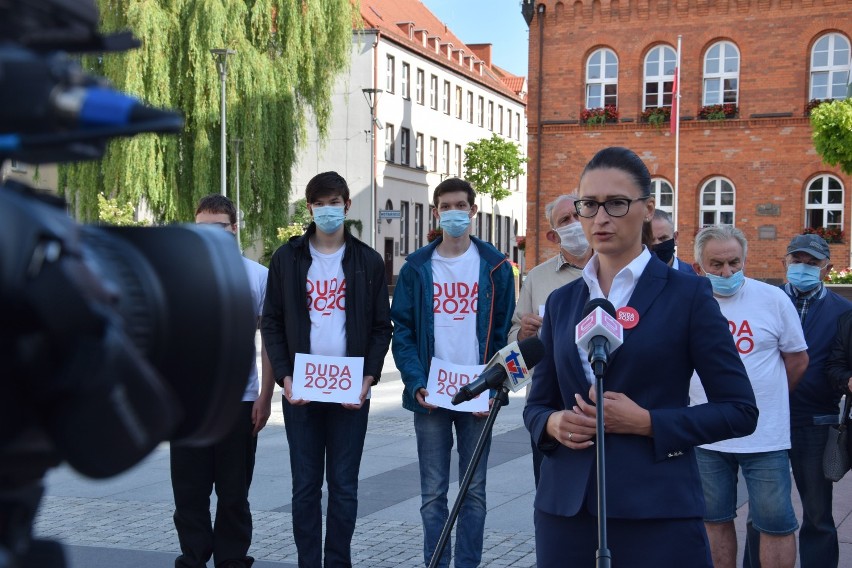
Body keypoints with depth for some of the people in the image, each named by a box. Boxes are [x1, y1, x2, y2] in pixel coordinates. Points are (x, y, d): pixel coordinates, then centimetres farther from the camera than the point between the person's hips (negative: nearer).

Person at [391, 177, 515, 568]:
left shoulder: (495, 267, 3)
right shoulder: (416, 267, 3)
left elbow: (503, 332, 3)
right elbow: (402, 331, 1)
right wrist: (417, 384, -11)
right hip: (430, 396, 0)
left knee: (474, 490, 7)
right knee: (433, 492, 5)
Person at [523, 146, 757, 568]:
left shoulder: (686, 294, -2)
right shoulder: (561, 301, 11)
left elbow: (739, 411, -3)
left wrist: (646, 422, -15)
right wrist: (552, 423, -6)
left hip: (657, 513, -4)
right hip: (565, 506, 4)